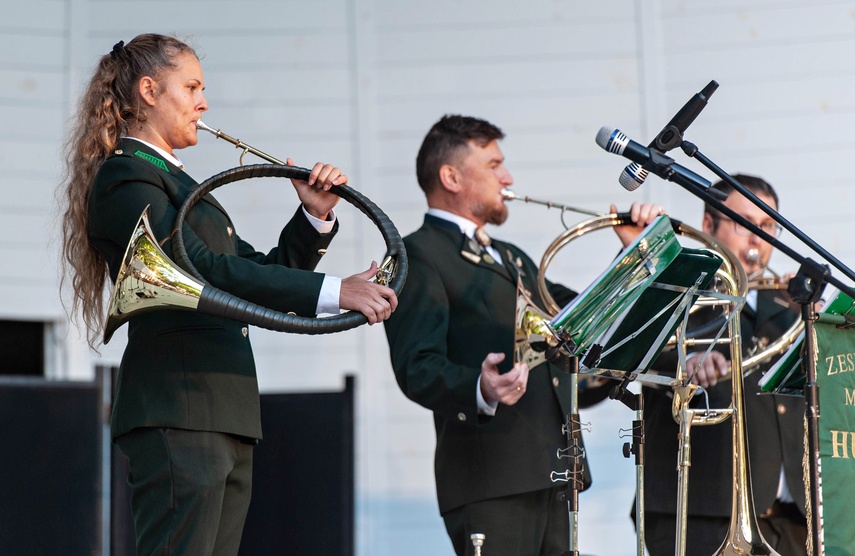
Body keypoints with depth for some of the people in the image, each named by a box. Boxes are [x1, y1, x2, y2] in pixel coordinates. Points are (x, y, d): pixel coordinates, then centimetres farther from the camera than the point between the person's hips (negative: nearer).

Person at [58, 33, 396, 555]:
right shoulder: (124, 178, -7)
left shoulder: (177, 181, 24)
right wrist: (332, 291, -24)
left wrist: (316, 216, 5)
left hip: (225, 415, 10)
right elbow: (206, 270, -20)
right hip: (176, 413, -10)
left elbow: (258, 273, 21)